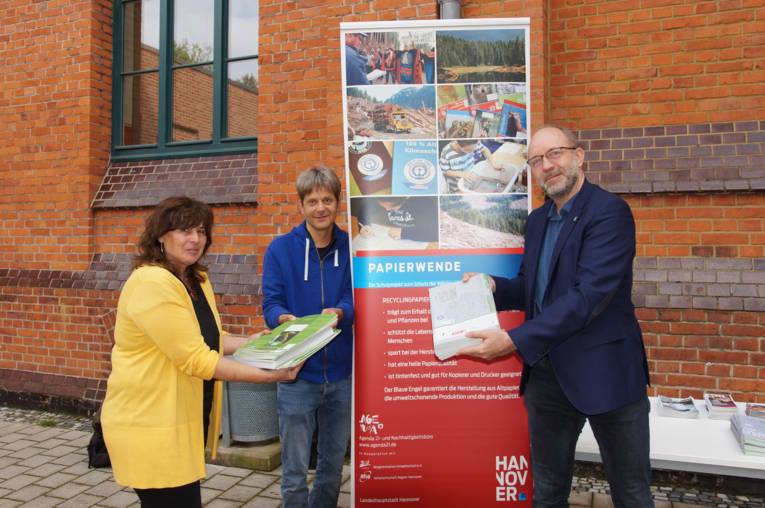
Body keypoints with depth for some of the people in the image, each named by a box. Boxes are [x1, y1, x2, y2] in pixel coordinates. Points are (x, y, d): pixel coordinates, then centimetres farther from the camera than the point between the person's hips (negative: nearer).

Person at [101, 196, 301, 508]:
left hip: (183, 419, 9)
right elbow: (195, 360, -25)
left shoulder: (197, 280, 7)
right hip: (148, 424, -9)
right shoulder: (152, 283, -22)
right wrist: (268, 375, -24)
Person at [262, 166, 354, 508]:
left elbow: (355, 298, -7)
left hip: (341, 373, 2)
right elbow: (271, 303, -7)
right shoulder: (280, 249, -4)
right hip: (296, 374, -2)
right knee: (295, 470, 8)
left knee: (333, 465, 19)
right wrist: (284, 319, -30)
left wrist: (339, 312, -29)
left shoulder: (351, 248, -1)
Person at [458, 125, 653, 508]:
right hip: (546, 372, 7)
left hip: (604, 372, -6)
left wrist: (515, 341, -29)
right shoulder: (537, 219, 9)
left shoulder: (609, 211, -15)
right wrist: (493, 287, -5)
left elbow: (588, 295, -25)